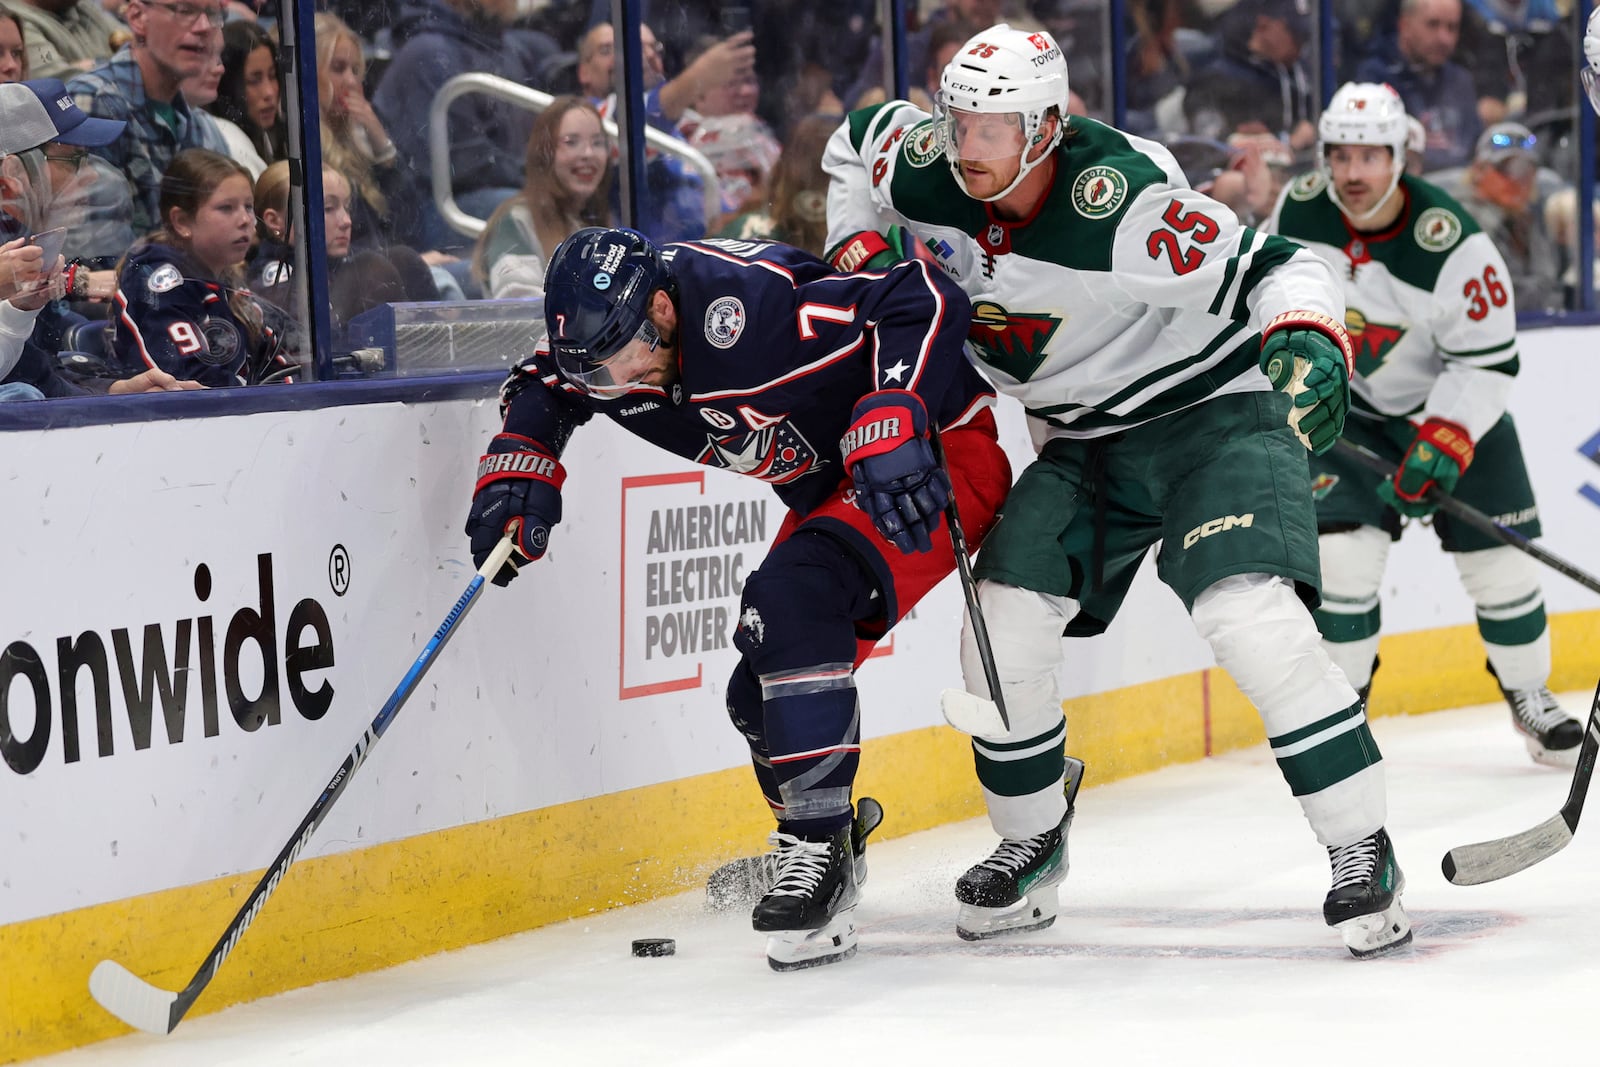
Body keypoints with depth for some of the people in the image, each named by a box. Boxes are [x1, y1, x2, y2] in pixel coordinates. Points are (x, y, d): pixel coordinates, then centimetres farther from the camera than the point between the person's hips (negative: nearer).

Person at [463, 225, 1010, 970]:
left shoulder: (749, 304, -34)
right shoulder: (604, 330, -9)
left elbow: (922, 300, -33)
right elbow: (544, 387, 15)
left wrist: (892, 423, -43)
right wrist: (517, 468, -3)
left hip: (934, 452, -9)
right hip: (829, 489, 9)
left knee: (794, 599, -29)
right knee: (761, 693, 5)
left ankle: (819, 848, -26)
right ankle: (817, 852, 30)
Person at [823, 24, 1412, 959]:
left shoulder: (1123, 203, -30)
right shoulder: (925, 171, -10)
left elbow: (1277, 267, -27)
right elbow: (857, 141, 13)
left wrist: (1310, 337, -46)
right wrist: (854, 254, 4)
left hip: (1217, 408, -7)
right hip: (1087, 440, 7)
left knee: (1252, 615, -26)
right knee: (1003, 622, -6)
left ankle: (1365, 854, -16)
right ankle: (1034, 846, 17)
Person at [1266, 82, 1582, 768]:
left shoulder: (1452, 243, -27)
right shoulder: (1300, 209, -15)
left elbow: (1488, 362, -24)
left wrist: (1441, 445, -32)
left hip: (1452, 404, -2)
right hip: (1345, 407, 2)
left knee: (1497, 558, -1)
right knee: (1343, 549, -15)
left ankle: (1529, 698, 21)